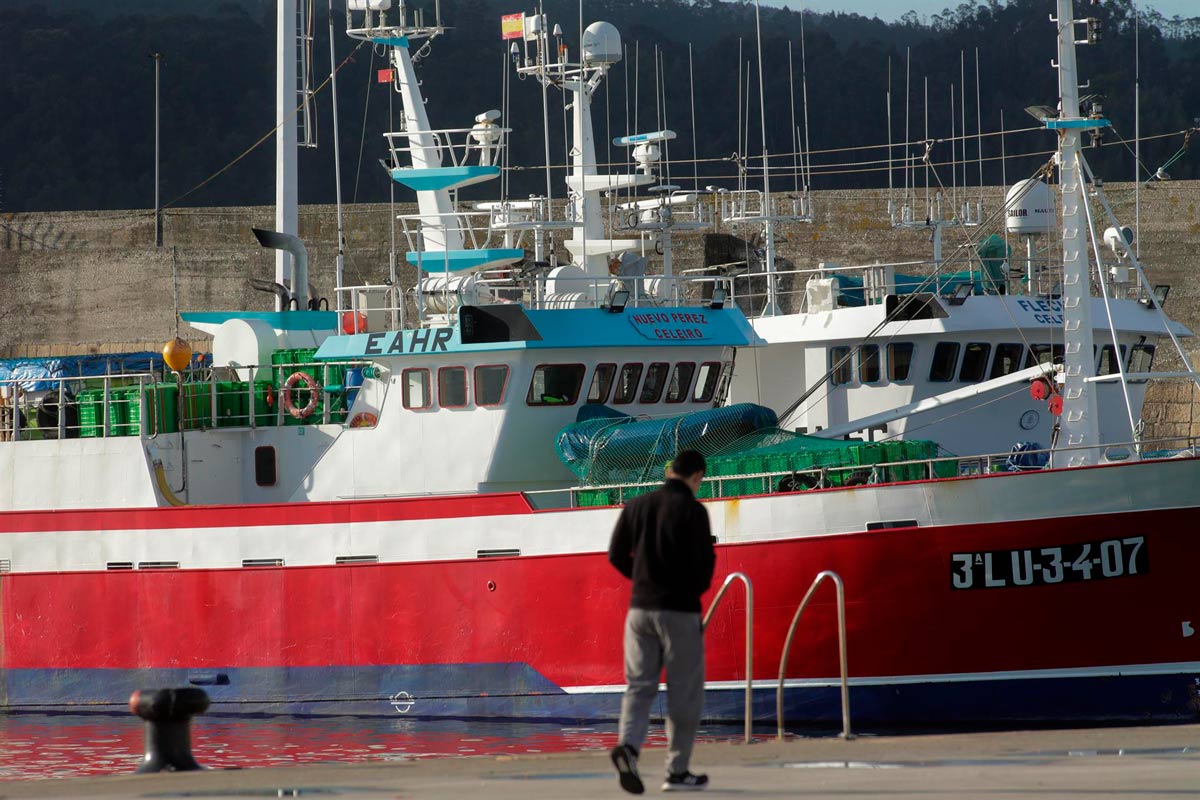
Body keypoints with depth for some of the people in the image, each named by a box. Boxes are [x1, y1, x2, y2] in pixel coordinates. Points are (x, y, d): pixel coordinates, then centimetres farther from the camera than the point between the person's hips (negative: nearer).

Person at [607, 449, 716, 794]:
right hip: (680, 610, -5)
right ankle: (677, 771, 8)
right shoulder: (692, 510, -9)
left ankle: (628, 745, -19)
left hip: (640, 608, 5)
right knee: (684, 693, 5)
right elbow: (705, 559, -11)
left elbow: (617, 555, 8)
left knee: (639, 686, 7)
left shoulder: (636, 506, 6)